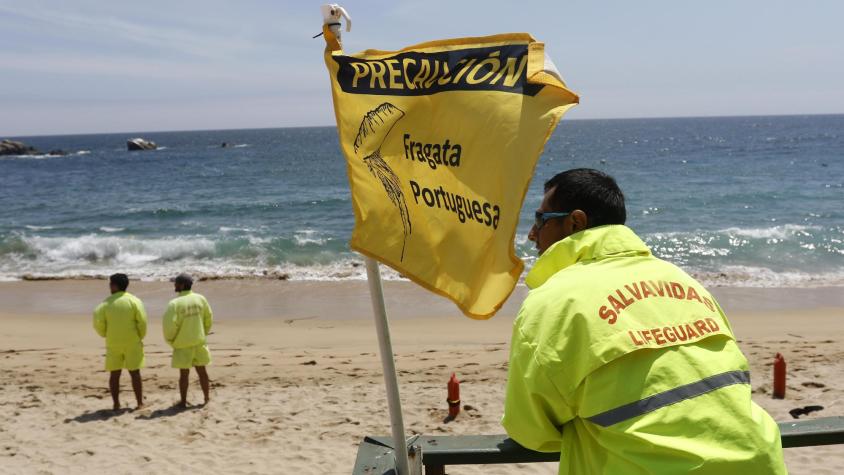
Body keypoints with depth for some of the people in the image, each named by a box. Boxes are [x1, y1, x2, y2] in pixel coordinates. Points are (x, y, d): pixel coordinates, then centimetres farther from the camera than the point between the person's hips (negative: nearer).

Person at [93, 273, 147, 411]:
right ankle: (140, 403, 6)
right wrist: (140, 337, 5)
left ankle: (116, 404, 10)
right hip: (132, 342, -1)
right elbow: (142, 321, -10)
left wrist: (106, 335, 13)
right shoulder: (134, 301, -5)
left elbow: (98, 323, -5)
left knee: (114, 374, 9)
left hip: (113, 343, 1)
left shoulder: (106, 303, -2)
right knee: (135, 373, 5)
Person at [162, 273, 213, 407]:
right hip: (199, 342, 4)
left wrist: (170, 341, 0)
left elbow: (170, 325, -18)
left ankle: (183, 401, 12)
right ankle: (206, 399, 21)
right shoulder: (200, 299, -3)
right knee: (201, 371, 13)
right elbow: (208, 318, 5)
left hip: (183, 344, -4)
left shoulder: (175, 303, -17)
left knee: (184, 373, 6)